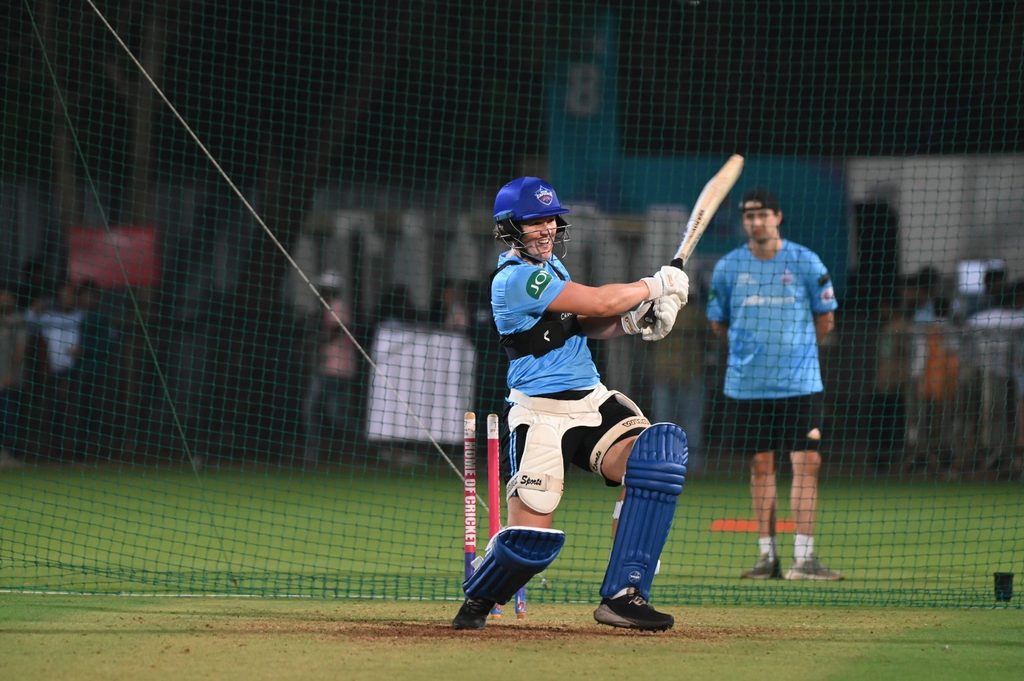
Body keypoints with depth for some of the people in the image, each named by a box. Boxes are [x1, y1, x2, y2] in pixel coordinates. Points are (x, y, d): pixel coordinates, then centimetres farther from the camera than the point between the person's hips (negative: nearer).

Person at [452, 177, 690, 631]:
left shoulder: (550, 266, 16)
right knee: (531, 534, -15)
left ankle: (622, 595, -19)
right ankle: (477, 601, 20)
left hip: (593, 403, 8)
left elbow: (587, 324, 19)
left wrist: (631, 320, -2)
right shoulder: (515, 278, -15)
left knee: (658, 456, -19)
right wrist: (656, 285, -4)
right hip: (540, 418, -8)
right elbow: (600, 301, -18)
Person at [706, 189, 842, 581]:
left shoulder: (805, 263, -1)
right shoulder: (728, 267, 3)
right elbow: (718, 323, 15)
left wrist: (794, 347, 10)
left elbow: (825, 320, 8)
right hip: (746, 384, 2)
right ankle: (767, 555, 11)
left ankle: (804, 556, -7)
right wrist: (750, 348, 12)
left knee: (806, 463, -8)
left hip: (799, 383, -1)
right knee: (761, 467, 5)